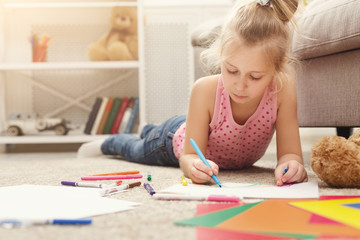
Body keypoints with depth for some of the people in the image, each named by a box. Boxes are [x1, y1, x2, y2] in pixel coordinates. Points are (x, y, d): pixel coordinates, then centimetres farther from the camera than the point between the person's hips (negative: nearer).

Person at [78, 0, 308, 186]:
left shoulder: (283, 90, -40)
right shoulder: (205, 89, -43)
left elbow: (290, 152, -36)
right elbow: (189, 155, -36)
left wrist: (290, 164, -60)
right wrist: (193, 165, -61)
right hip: (179, 136, -4)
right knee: (136, 150, 24)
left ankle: (150, 131, 69)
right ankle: (107, 143, 60)